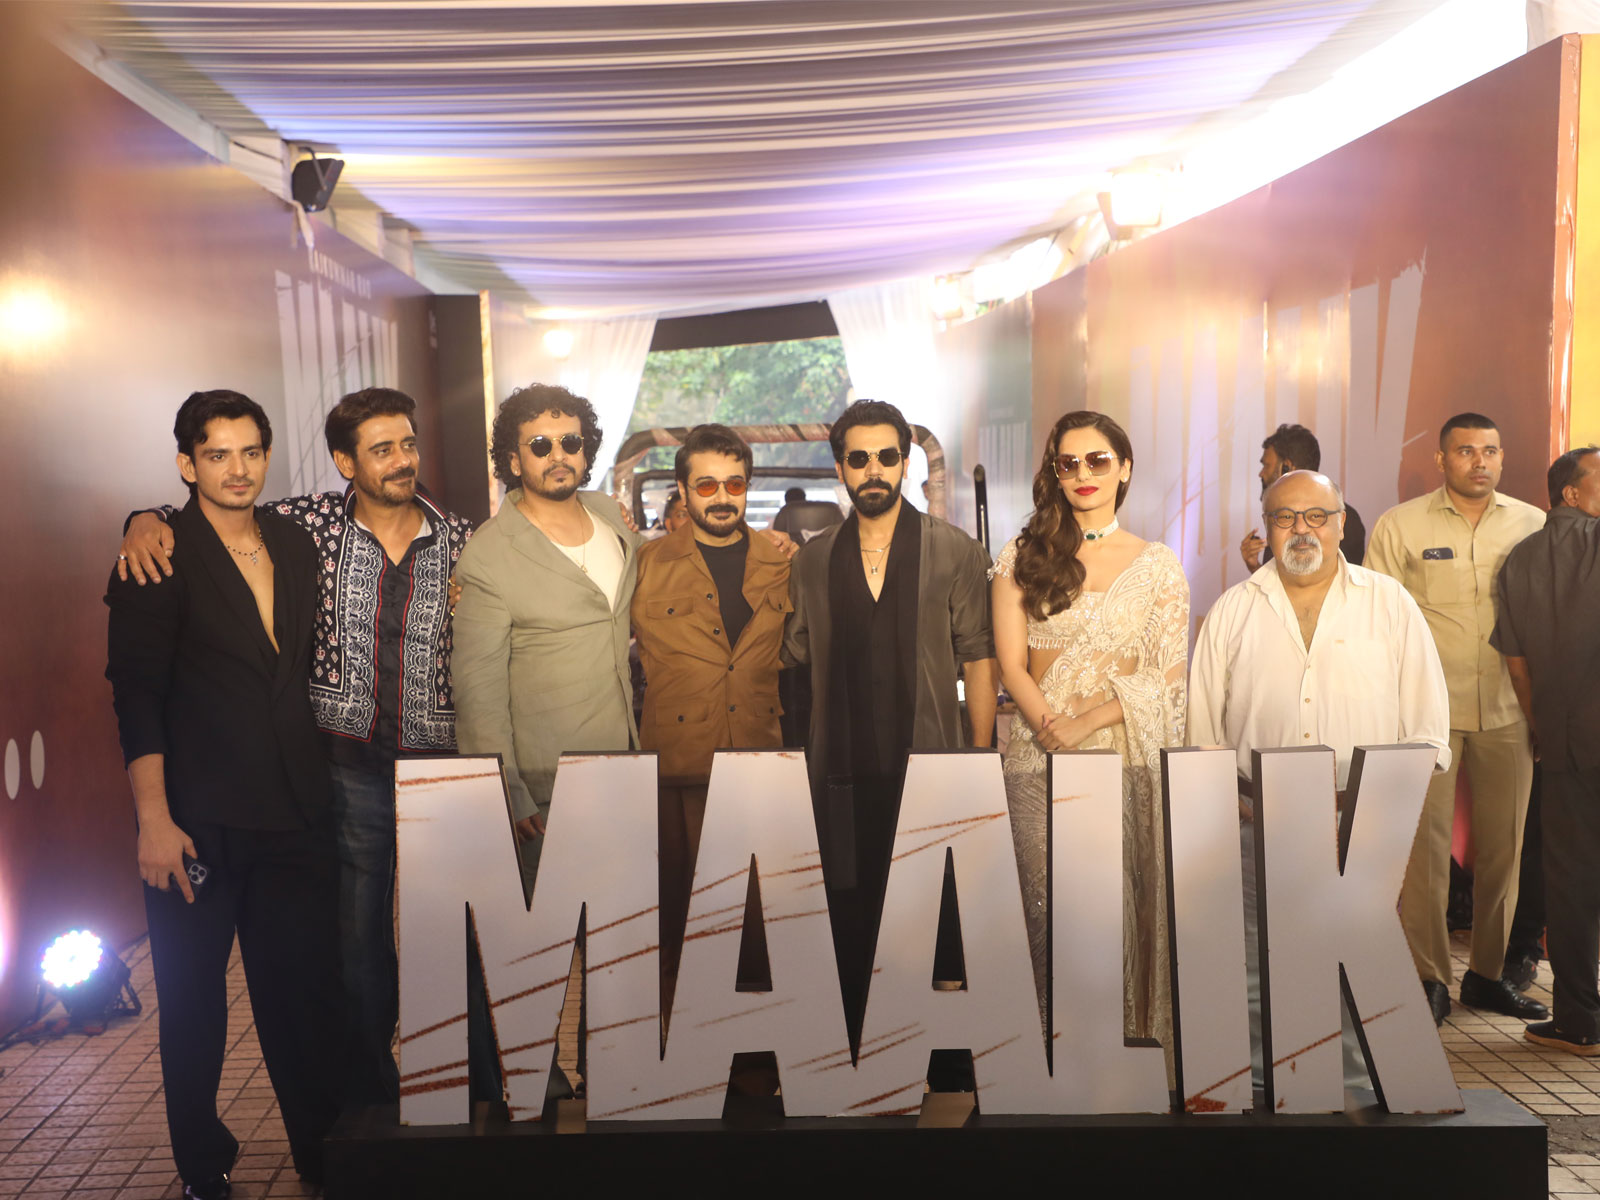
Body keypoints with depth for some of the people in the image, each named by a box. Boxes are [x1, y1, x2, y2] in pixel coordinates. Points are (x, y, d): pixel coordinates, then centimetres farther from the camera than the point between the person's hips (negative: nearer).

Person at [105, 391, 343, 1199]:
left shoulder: (297, 546, 10)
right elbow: (137, 692, -10)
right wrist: (154, 817, -15)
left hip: (296, 817, 4)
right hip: (198, 820, -4)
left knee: (306, 990, 10)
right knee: (193, 998, 10)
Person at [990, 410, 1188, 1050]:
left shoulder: (1158, 565, 6)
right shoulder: (1022, 557, 7)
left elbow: (1169, 676, 0)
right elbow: (1010, 665, 2)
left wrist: (1087, 723, -13)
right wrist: (1052, 725, -16)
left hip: (1130, 756, 0)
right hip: (1039, 758, 0)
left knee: (1129, 905, 3)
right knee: (1050, 911, 2)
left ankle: (1134, 1038, 18)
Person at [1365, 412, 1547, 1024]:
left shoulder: (1534, 525, 8)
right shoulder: (1400, 526, 1)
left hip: (1509, 713, 3)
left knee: (1503, 844, 8)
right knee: (1425, 842, -2)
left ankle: (1487, 973, 22)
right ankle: (1428, 977, 8)